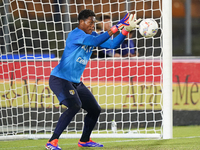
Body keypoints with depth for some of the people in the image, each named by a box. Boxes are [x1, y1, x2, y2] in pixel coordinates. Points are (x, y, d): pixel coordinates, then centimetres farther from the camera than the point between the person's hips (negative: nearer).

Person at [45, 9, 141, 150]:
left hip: (76, 82, 9)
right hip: (60, 79, -9)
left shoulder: (92, 35, 8)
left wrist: (126, 30, -8)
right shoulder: (75, 34, -18)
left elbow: (112, 44, 6)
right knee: (75, 106, -30)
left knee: (95, 109, 13)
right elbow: (95, 41, -33)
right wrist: (115, 28, -33)